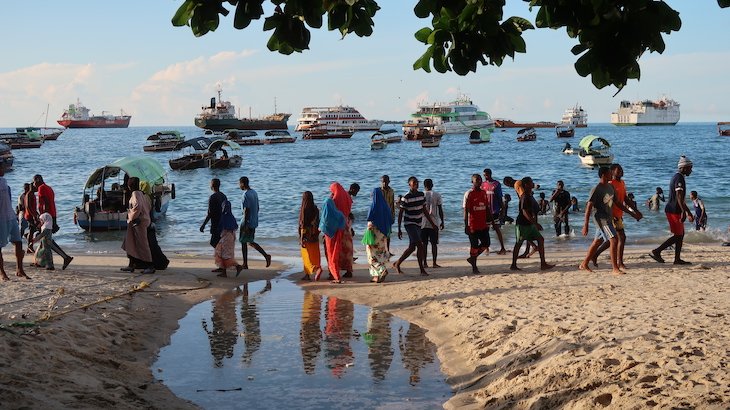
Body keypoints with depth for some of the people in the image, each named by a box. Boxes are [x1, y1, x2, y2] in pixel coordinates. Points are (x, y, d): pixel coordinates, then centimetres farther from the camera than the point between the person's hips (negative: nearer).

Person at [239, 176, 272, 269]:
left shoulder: (245, 195, -17)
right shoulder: (254, 193, 11)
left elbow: (247, 210, -21)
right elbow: (257, 208, 16)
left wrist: (245, 225, -20)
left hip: (248, 222, -9)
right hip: (254, 222, 9)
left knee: (243, 242, 1)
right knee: (250, 242, 15)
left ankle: (245, 264, 3)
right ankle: (266, 255, 4)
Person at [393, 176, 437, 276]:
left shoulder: (421, 195, 7)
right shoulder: (406, 198, -13)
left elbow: (424, 210, 16)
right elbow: (400, 213, -10)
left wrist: (432, 223, 16)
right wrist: (399, 229, -13)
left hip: (418, 224, 8)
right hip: (410, 224, -7)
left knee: (412, 247, 8)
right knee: (420, 246, -15)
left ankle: (397, 264, 18)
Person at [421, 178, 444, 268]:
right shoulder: (437, 195, 0)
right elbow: (440, 210, 0)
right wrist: (442, 222, 8)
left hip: (423, 223, 0)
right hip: (434, 223, 0)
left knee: (424, 243, 5)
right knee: (434, 243, 4)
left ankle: (424, 263, 4)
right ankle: (434, 263, 1)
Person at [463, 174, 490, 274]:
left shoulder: (484, 193, 10)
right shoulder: (469, 194, -8)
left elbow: (487, 208, 15)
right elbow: (466, 211, -10)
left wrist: (489, 221, 12)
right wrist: (466, 226, -14)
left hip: (483, 225, 6)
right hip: (473, 226, -6)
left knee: (486, 244, 5)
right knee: (474, 246, 0)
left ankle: (472, 258, 24)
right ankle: (474, 267, 9)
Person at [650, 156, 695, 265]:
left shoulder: (677, 178, 19)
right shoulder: (679, 178, -14)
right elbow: (679, 196, -24)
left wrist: (688, 212, 29)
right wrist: (684, 211, -29)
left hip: (675, 210, 10)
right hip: (674, 210, -10)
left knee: (681, 234, 11)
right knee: (678, 235, -7)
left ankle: (677, 259, 13)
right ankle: (656, 252, -8)